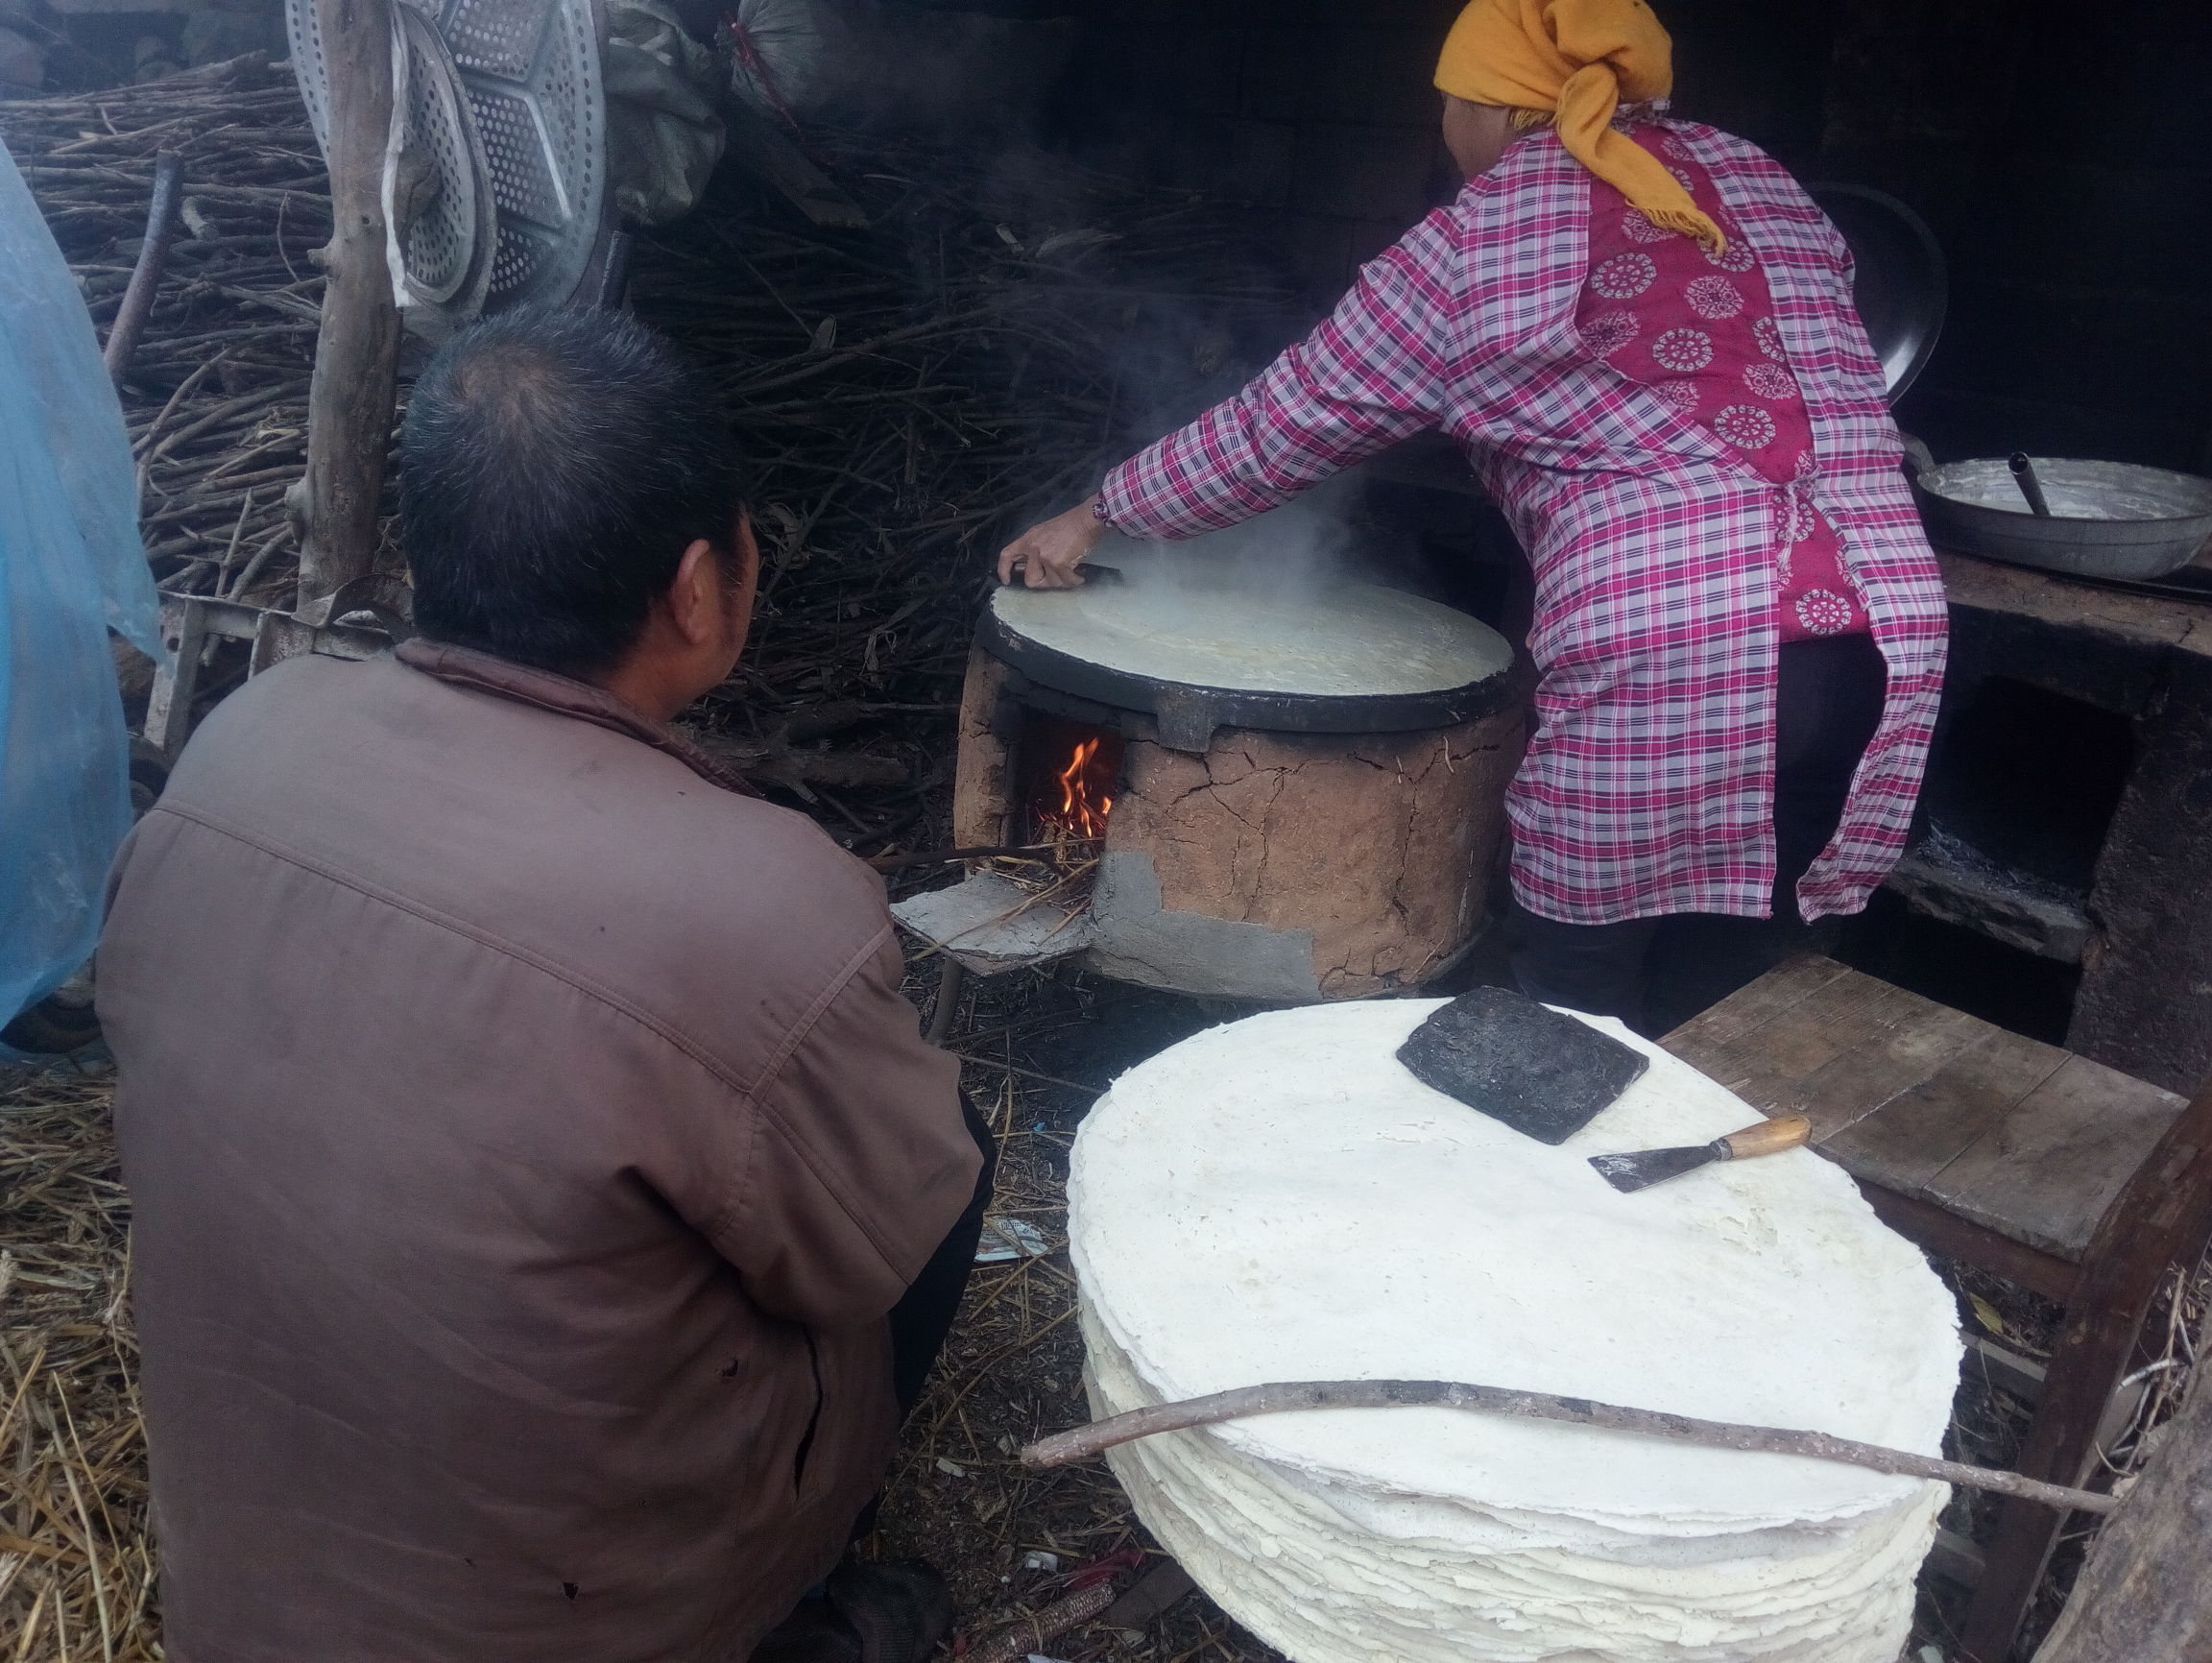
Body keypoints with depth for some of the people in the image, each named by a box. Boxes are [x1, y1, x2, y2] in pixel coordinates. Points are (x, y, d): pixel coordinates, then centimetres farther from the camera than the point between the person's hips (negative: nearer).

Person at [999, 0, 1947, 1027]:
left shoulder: (1478, 244, 3)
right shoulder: (1756, 179, 19)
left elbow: (1285, 422, 9)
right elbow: (1838, 401, 23)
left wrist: (1097, 515, 20)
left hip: (1670, 656, -6)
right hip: (1887, 638, 6)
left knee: (1575, 1010, 11)